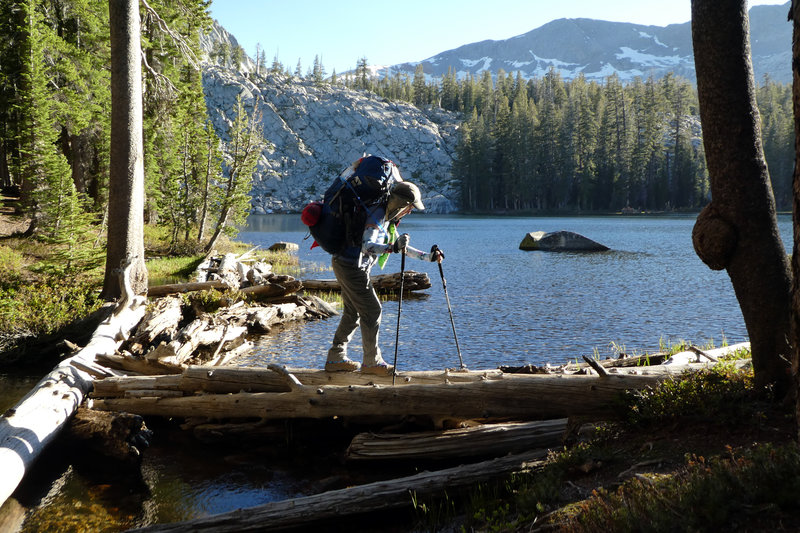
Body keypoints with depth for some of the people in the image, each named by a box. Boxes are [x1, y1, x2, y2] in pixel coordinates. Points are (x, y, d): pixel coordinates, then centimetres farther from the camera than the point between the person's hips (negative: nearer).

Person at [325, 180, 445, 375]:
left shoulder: (388, 217, 12)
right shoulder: (377, 215, -19)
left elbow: (401, 247, 21)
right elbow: (367, 245, -32)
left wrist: (428, 256, 15)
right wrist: (392, 248, -48)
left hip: (347, 265, 10)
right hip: (351, 265, -10)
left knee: (353, 311, 15)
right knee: (372, 310, -6)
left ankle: (335, 359, 22)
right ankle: (371, 362, 3)